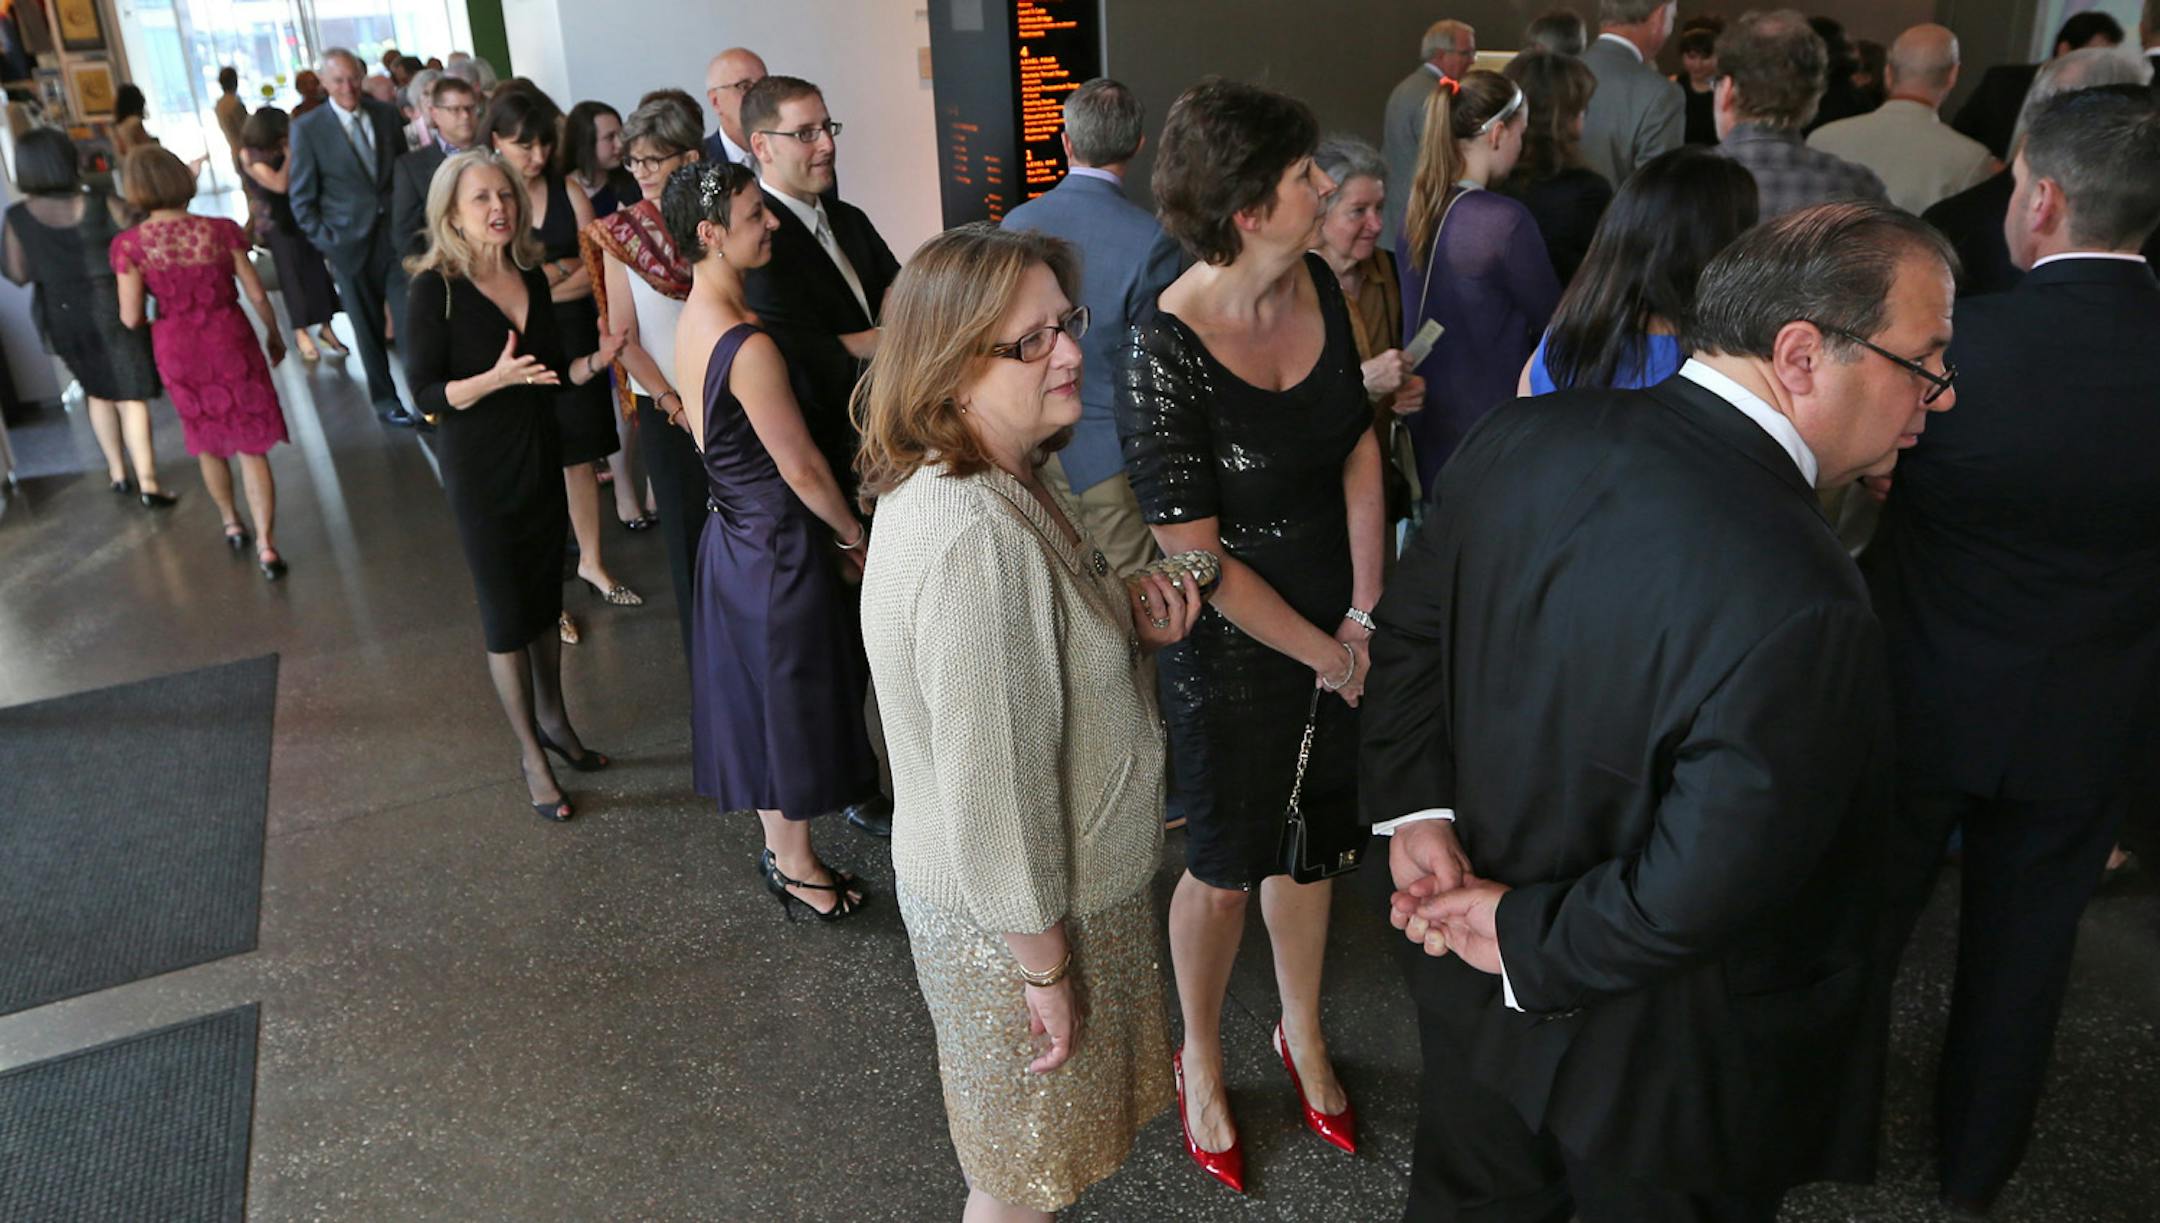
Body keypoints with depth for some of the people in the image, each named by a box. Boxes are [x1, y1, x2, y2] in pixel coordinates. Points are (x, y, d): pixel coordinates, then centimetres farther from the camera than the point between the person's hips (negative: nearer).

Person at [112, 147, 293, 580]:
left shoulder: (130, 244, -12)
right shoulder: (221, 230, -10)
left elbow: (131, 318, -12)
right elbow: (256, 293, -5)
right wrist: (275, 334, 11)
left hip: (179, 351, 1)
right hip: (230, 342, 0)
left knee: (208, 444, 23)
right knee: (251, 446, 7)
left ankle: (232, 524, 40)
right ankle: (266, 544, 2)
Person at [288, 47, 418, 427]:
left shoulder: (386, 114, 4)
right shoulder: (307, 127, -4)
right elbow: (301, 197, -1)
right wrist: (325, 241, -7)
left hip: (395, 235, 2)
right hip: (350, 242, -1)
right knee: (368, 327, 9)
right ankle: (384, 400, 21)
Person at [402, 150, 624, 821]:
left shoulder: (531, 276, 3)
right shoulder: (436, 287, -13)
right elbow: (425, 393, -15)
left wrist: (593, 362, -8)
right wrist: (495, 379, -31)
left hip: (541, 458, 5)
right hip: (479, 471, -5)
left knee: (545, 600, 15)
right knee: (506, 615, 4)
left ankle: (553, 719, 35)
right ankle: (531, 753, 17)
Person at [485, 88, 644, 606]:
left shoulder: (568, 192, 1)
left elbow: (595, 273, -4)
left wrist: (534, 282, -15)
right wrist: (564, 268, -11)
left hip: (572, 341, 2)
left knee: (580, 457, 10)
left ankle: (591, 562, 25)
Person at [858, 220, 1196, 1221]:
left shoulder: (1000, 482, -1)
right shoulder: (972, 538, -33)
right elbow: (989, 788, -29)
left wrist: (1124, 618, -5)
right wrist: (1044, 968, -18)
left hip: (1063, 881, 9)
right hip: (1014, 919, -9)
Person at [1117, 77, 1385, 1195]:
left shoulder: (1319, 284, -6)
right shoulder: (1163, 354, -25)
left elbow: (1359, 444, 2)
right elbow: (1195, 556, -21)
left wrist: (1365, 613, -5)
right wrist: (1327, 655, -12)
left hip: (1340, 627, 6)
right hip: (1232, 649, -6)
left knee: (1310, 838, 21)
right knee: (1227, 866, 12)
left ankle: (1301, 1034, 46)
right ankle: (1200, 1061, 39)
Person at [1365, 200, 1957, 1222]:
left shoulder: (1524, 436, -14)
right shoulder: (1802, 608, -35)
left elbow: (1408, 629, -3)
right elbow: (1696, 897, -31)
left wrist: (1417, 810, -6)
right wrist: (1530, 938, -15)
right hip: (1658, 1063, -5)